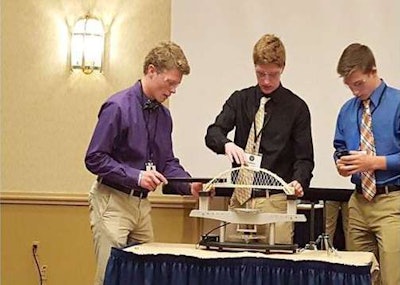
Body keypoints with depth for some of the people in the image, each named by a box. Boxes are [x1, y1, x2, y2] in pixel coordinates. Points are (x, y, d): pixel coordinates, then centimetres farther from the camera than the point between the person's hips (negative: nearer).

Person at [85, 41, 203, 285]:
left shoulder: (163, 115, 8)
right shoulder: (118, 107, -14)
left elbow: (168, 162, 14)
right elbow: (95, 159, -15)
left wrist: (190, 185, -4)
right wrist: (135, 176, -23)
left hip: (142, 203, 7)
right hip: (112, 201, -7)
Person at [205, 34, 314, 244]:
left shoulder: (296, 107, 3)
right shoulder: (240, 100, 10)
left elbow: (304, 157, 1)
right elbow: (212, 134, -2)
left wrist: (298, 181, -20)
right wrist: (227, 144, -26)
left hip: (276, 201, -2)